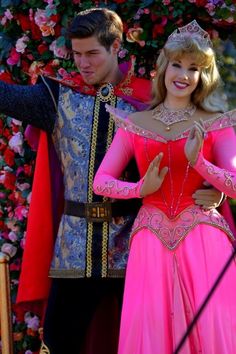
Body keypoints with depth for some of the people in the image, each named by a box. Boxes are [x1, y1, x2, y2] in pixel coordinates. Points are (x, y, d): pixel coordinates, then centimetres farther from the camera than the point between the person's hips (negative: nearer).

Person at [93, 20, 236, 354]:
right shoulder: (134, 124, 11)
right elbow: (101, 182, 7)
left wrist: (198, 161, -16)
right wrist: (142, 189, -10)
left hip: (202, 238, -1)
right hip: (152, 239, 1)